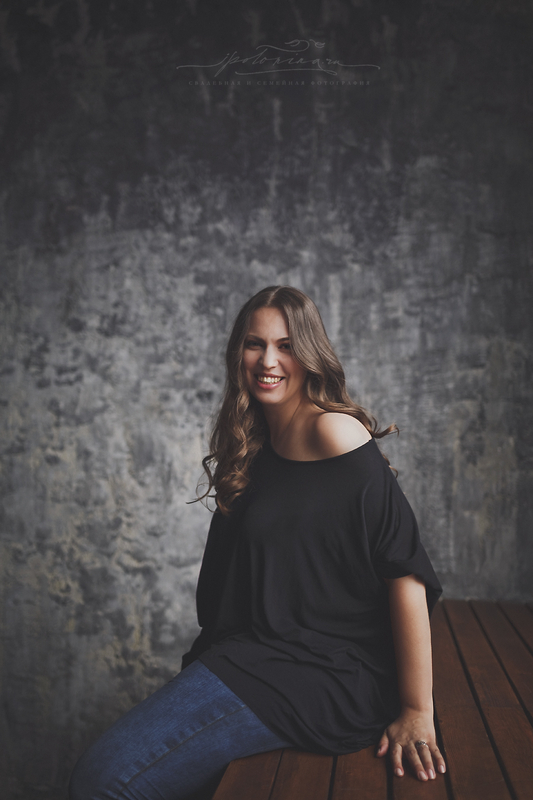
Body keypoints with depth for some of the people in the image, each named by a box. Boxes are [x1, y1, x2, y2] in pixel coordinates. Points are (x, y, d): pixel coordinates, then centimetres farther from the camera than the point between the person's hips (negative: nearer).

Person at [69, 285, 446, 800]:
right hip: (262, 652, 9)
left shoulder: (332, 429, -15)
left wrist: (416, 711, -18)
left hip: (327, 680, -9)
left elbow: (406, 570, -19)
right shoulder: (259, 444, 14)